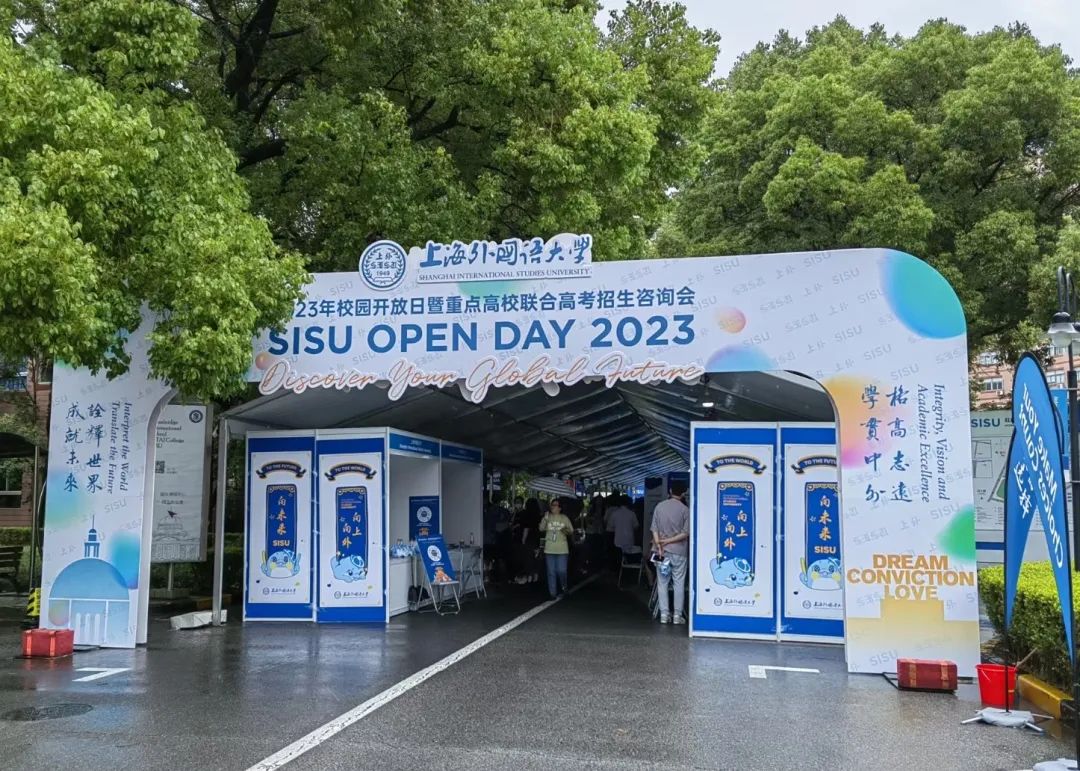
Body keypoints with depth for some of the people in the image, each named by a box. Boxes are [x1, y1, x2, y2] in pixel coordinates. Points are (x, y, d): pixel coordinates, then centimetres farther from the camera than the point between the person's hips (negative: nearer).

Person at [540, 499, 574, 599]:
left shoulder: (564, 518, 2)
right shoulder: (547, 517, 4)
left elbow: (571, 531, 6)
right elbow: (541, 529, -10)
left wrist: (567, 531, -16)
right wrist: (545, 518, -23)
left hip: (562, 549, -2)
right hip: (549, 549, 2)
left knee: (561, 571, -6)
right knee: (551, 572, 4)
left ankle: (563, 588, 21)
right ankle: (553, 593, 12)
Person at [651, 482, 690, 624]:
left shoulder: (659, 506, 1)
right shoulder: (684, 510, -7)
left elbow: (654, 529, -2)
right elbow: (685, 533, -10)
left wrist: (659, 545, -3)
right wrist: (668, 541, -7)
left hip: (662, 551, 2)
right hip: (679, 552, -2)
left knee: (662, 583, 8)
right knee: (679, 583, 5)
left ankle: (664, 614, 8)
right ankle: (678, 615, 7)